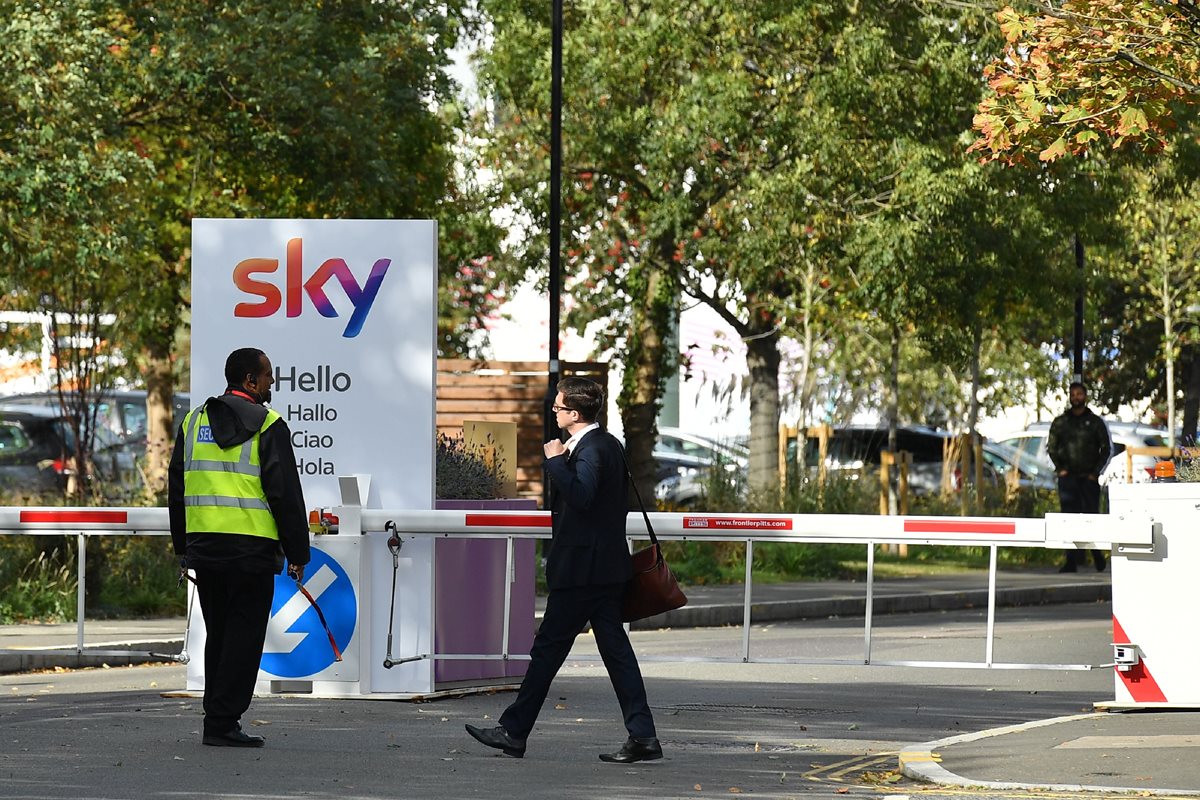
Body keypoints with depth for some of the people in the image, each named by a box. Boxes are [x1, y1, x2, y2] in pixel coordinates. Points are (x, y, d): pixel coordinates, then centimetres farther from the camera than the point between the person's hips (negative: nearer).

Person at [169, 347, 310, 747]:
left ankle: (217, 718, 18)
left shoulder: (194, 421, 14)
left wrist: (182, 547, 23)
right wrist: (297, 553, -2)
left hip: (203, 546, 6)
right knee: (243, 635, -2)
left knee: (218, 635, 15)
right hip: (251, 548, -6)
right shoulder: (267, 425, -6)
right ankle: (223, 722, -6)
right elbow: (286, 493, -8)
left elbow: (176, 489, 18)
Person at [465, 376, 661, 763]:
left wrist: (556, 460, -23)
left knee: (548, 647, -2)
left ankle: (514, 731, 4)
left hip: (581, 570, -10)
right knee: (615, 648, 6)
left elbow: (581, 495, -33)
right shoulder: (608, 444, 15)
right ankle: (642, 736, 2)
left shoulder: (591, 449, -16)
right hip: (607, 564, 10)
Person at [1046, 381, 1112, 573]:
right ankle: (1071, 561, -7)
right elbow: (1051, 447, 15)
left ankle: (1097, 555, 21)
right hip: (1067, 477, 1)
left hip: (1089, 478, -1)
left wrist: (1096, 472, -1)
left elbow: (1106, 449, 8)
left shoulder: (1095, 422, 7)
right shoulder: (1060, 422, 10)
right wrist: (1060, 468, 1)